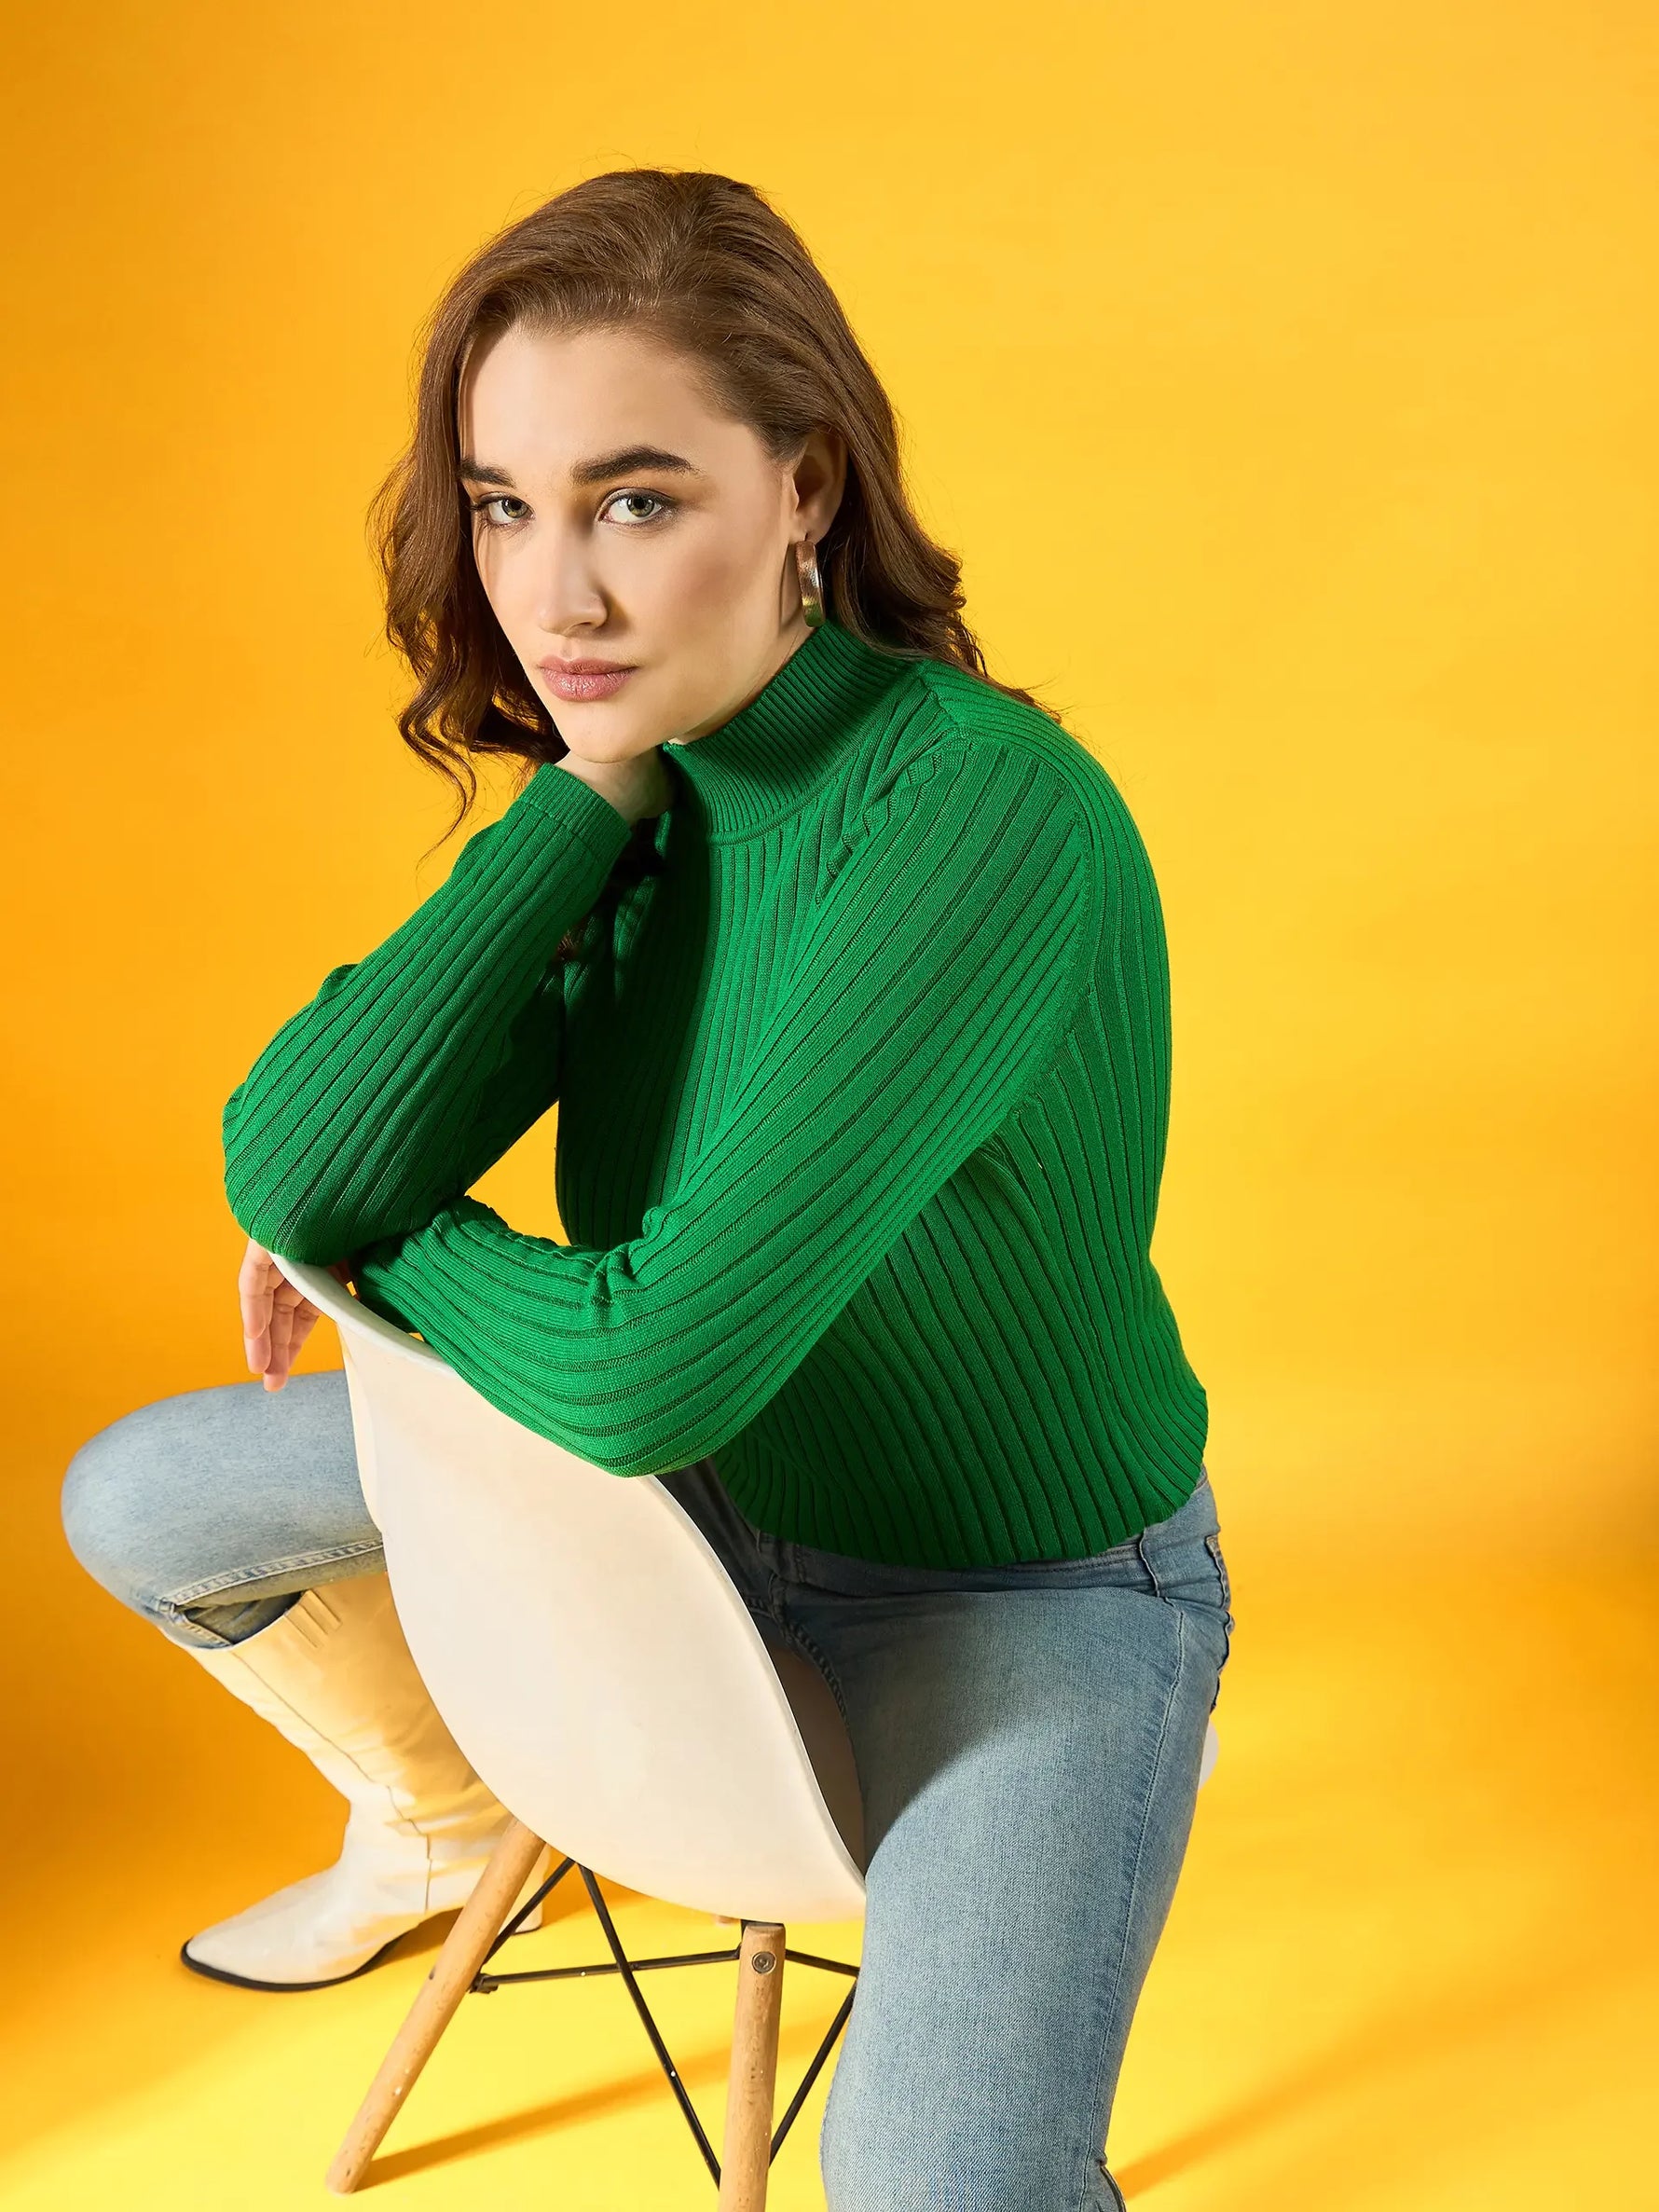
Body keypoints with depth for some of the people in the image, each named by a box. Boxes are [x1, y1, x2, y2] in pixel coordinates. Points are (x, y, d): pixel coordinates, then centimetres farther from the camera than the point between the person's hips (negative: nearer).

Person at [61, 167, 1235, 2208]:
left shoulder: (988, 814, -32)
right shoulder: (637, 797, -9)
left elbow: (652, 1363, -34)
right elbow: (292, 1169, -18)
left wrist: (389, 1241, -14)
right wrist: (585, 799, -21)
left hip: (1023, 1594, -6)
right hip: (707, 1492, 7)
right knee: (139, 1503, 11)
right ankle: (447, 1827, 38)